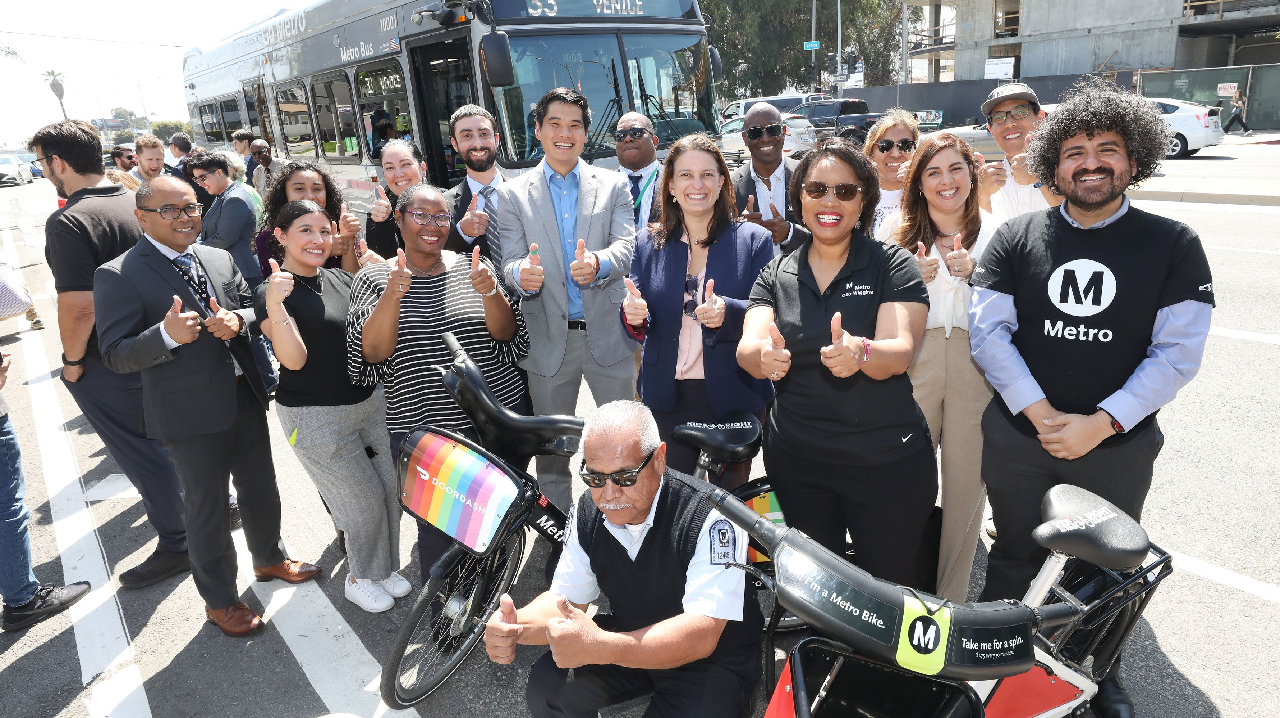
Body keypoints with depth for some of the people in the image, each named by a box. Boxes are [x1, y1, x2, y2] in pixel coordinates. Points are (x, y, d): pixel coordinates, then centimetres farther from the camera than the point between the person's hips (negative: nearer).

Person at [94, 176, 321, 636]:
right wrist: (167, 335, -34)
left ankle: (269, 559, 47)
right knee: (207, 508, 9)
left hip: (246, 399, 6)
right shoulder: (119, 276, -12)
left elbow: (255, 311, 9)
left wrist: (237, 321, -14)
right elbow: (116, 356, -15)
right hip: (189, 413, -5)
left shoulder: (220, 259, 6)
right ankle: (219, 599, 30)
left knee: (261, 488, 21)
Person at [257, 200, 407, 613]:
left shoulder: (341, 279, 6)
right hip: (316, 418, -6)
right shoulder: (273, 293, -12)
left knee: (392, 489, 11)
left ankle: (384, 567, 34)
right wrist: (275, 305, -37)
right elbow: (294, 358, -23)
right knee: (366, 501, 1)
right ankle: (360, 579, 27)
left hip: (369, 402, 6)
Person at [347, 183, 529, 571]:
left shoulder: (474, 267, 2)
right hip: (421, 430, -1)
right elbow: (372, 354, -11)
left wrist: (490, 292, -24)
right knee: (437, 529, 8)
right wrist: (393, 295, -26)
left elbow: (506, 335, -5)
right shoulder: (374, 278, -1)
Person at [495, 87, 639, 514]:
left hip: (608, 333, 0)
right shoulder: (513, 194, 4)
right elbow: (510, 263, -4)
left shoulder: (613, 186, 5)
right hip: (548, 339, 0)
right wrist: (521, 275, -29)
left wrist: (598, 263, -31)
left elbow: (626, 246, -8)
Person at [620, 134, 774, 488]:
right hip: (667, 398, 2)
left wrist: (728, 312, -26)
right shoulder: (648, 243, 6)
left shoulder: (754, 240, -1)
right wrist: (632, 315, -17)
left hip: (732, 396, -2)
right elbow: (640, 329, 7)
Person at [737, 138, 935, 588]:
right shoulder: (776, 275, 5)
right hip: (796, 462, 3)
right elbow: (746, 349, -9)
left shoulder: (893, 266, -4)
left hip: (886, 462, -2)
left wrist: (859, 352, -40)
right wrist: (765, 356, -34)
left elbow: (900, 352, -17)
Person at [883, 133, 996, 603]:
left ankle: (952, 596, 19)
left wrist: (974, 274, -12)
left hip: (976, 364, 0)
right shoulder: (899, 230, 9)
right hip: (914, 364, 0)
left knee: (966, 479, 4)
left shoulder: (993, 233, 8)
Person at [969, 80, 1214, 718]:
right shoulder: (1015, 238, 0)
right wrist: (1040, 412, -16)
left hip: (1118, 446, 0)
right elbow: (986, 330, -7)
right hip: (1017, 437, 1)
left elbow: (1177, 353, -9)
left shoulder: (1173, 245, -3)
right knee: (1014, 559, 15)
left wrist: (1099, 424, -18)